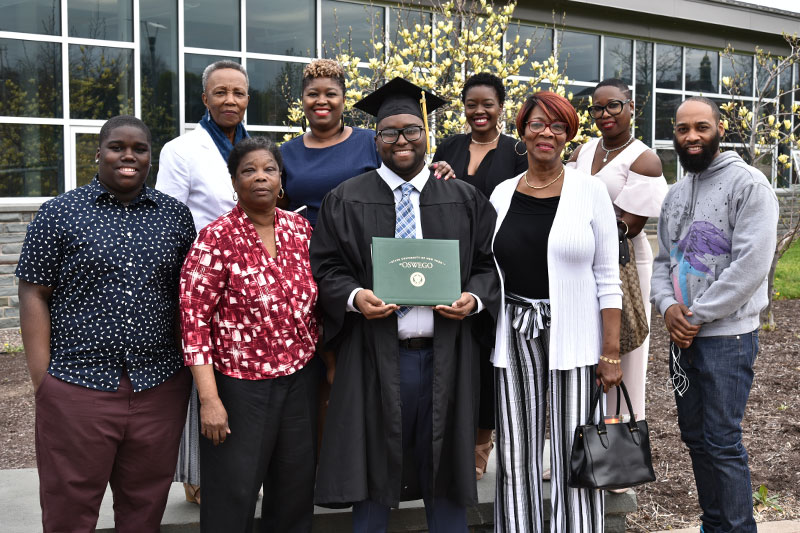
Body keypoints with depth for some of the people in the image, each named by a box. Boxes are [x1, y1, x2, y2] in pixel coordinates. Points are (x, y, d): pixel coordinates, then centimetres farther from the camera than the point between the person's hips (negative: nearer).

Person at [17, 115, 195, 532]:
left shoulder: (176, 215, 8)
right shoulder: (59, 213, 1)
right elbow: (34, 296, 0)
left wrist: (194, 371, 6)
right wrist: (42, 381, -6)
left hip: (160, 388, 2)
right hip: (76, 388, -2)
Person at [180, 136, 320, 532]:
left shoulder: (300, 229, 4)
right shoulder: (217, 239, -10)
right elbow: (194, 320, -12)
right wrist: (209, 399, -16)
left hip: (300, 380, 5)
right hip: (240, 384, -4)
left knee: (296, 492, 15)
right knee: (233, 498, 7)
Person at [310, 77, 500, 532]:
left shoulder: (465, 199, 9)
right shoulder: (346, 200, 5)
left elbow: (490, 263, 9)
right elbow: (325, 267, 3)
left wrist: (475, 298, -11)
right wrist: (354, 296, -16)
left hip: (445, 358, 1)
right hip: (374, 357, -1)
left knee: (445, 472, 11)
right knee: (372, 477, 7)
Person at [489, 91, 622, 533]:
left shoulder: (589, 190, 0)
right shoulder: (502, 193, 8)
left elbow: (607, 277, -2)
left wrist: (611, 354, -7)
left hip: (574, 337, -2)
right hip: (514, 335, 3)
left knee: (575, 459, 2)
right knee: (515, 457, 8)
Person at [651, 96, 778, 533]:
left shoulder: (748, 184, -9)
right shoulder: (675, 194, 14)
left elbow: (751, 264, -18)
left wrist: (697, 316, -15)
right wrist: (668, 306, -5)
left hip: (727, 336, -7)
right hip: (681, 335, 7)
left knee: (722, 442, -4)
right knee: (695, 436, 14)